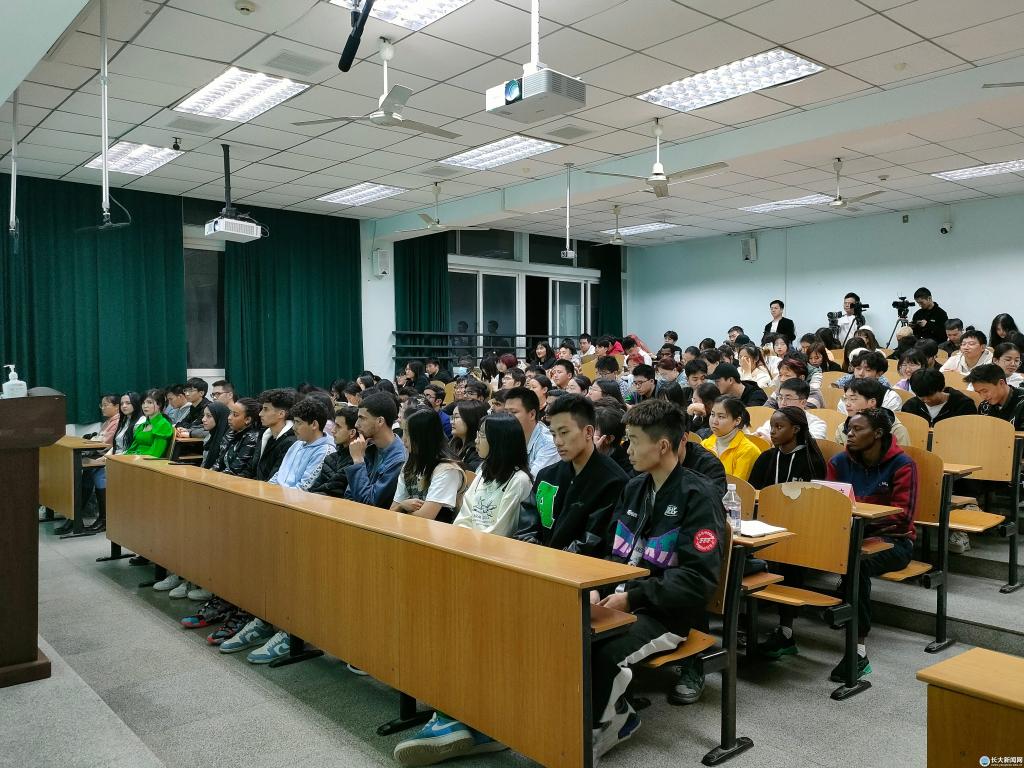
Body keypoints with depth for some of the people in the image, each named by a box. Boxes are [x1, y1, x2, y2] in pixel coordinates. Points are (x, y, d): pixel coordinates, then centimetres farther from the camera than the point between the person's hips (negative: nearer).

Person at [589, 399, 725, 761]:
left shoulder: (698, 496, -11)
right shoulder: (635, 487, 12)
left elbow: (699, 578, -18)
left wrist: (633, 598, -24)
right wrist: (598, 588, -4)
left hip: (669, 613, -7)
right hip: (625, 599, 7)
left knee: (603, 652, -31)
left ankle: (590, 728, -1)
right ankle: (613, 715, 2)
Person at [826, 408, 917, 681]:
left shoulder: (902, 464, -5)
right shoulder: (840, 462, 8)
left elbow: (902, 515, -13)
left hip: (892, 539, -4)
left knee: (857, 562, -39)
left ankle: (859, 650, -33)